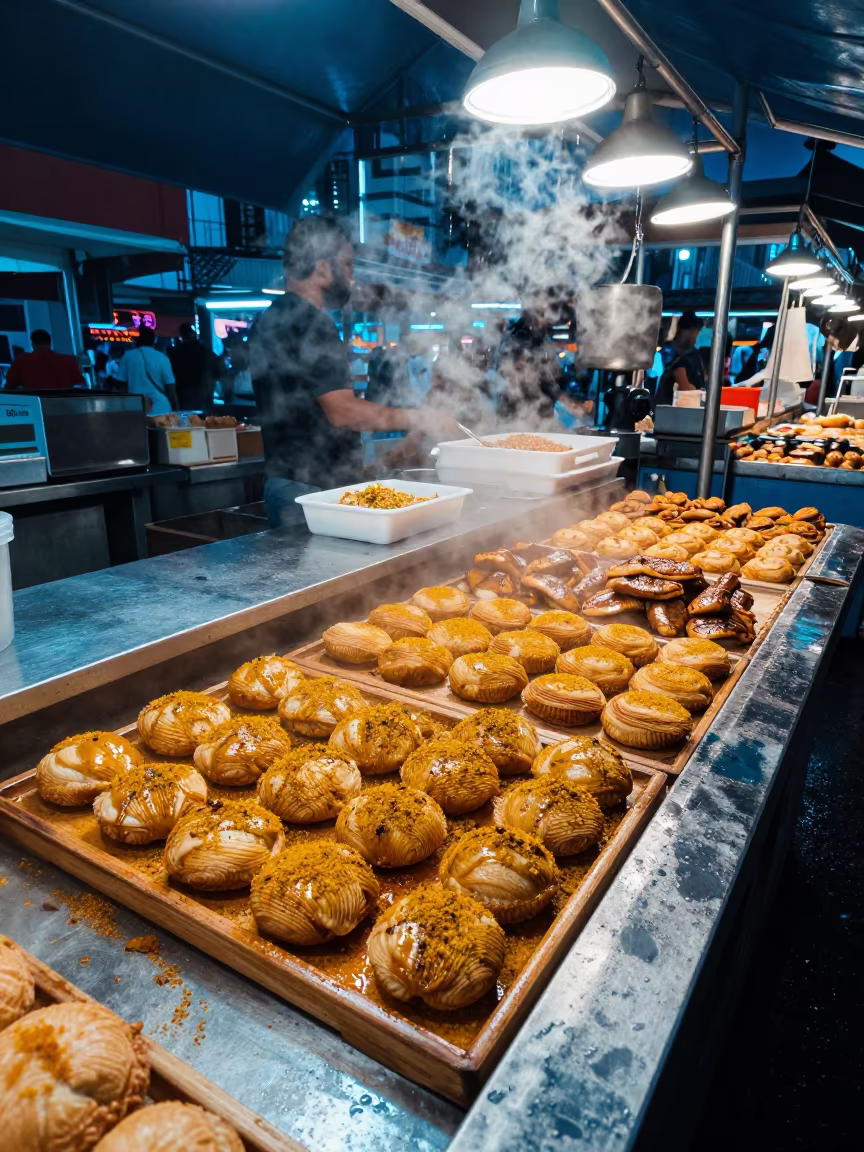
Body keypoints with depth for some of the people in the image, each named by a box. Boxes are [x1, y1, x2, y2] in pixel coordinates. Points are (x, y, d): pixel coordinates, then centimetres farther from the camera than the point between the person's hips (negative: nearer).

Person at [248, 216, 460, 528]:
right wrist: (419, 419, -14)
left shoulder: (269, 320, 16)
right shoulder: (311, 324, -16)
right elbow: (344, 411, -22)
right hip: (314, 489, -10)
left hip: (283, 480, 10)